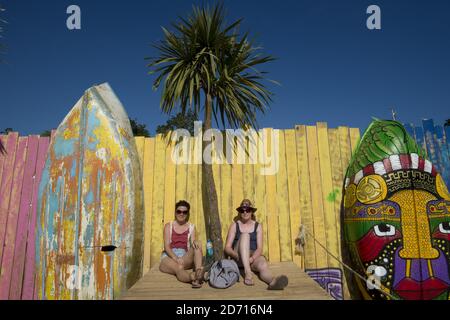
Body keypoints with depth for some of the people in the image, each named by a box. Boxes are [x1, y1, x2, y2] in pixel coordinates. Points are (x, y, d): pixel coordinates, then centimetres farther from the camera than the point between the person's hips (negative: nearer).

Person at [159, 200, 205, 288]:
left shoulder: (191, 227, 12)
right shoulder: (168, 226, 8)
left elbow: (193, 243, 0)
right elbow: (166, 246, -3)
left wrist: (194, 242, -27)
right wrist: (176, 258, -22)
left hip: (184, 257, 2)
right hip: (169, 257, -2)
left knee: (198, 244, -25)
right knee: (179, 268, -37)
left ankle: (198, 272, -49)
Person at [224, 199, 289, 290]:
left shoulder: (258, 226, 8)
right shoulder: (235, 226, 7)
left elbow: (259, 248, -1)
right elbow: (227, 247, 1)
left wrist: (252, 258, -22)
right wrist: (236, 255, -20)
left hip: (254, 256, 1)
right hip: (239, 259, -1)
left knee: (263, 265, -34)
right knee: (245, 235, -28)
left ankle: (273, 281, -69)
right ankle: (247, 272, -43)